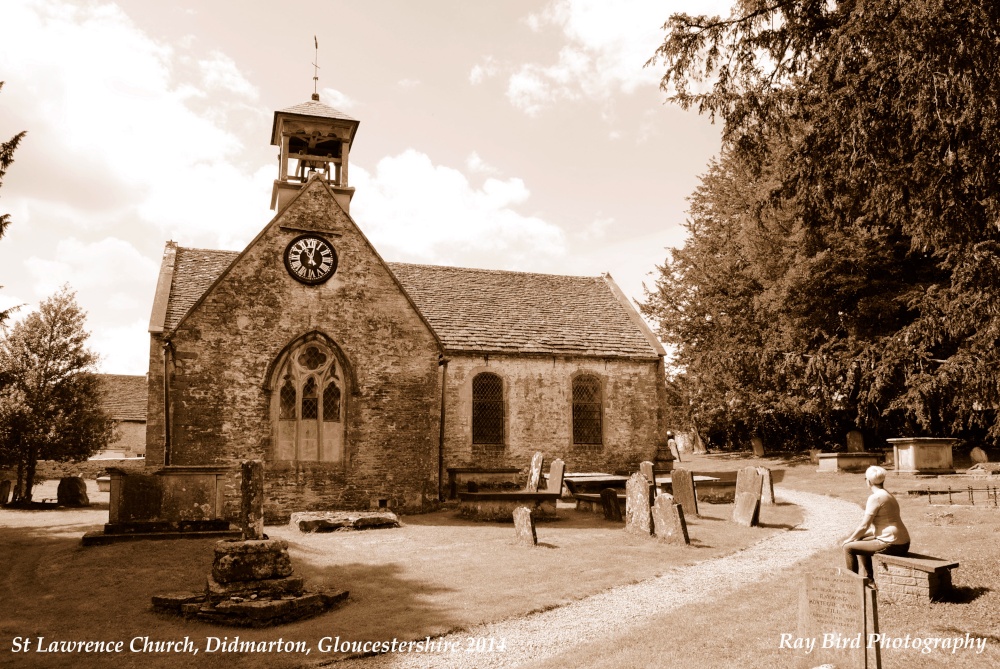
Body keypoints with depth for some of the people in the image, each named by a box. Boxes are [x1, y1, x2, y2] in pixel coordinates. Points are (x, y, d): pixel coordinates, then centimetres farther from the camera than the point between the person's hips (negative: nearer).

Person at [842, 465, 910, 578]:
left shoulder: (875, 497, -14)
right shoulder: (887, 496, 16)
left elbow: (864, 526, -15)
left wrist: (850, 539, 0)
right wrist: (857, 537, 20)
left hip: (891, 545, -10)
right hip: (902, 544, 10)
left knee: (848, 547, -3)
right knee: (860, 542, 28)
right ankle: (868, 577, 35)